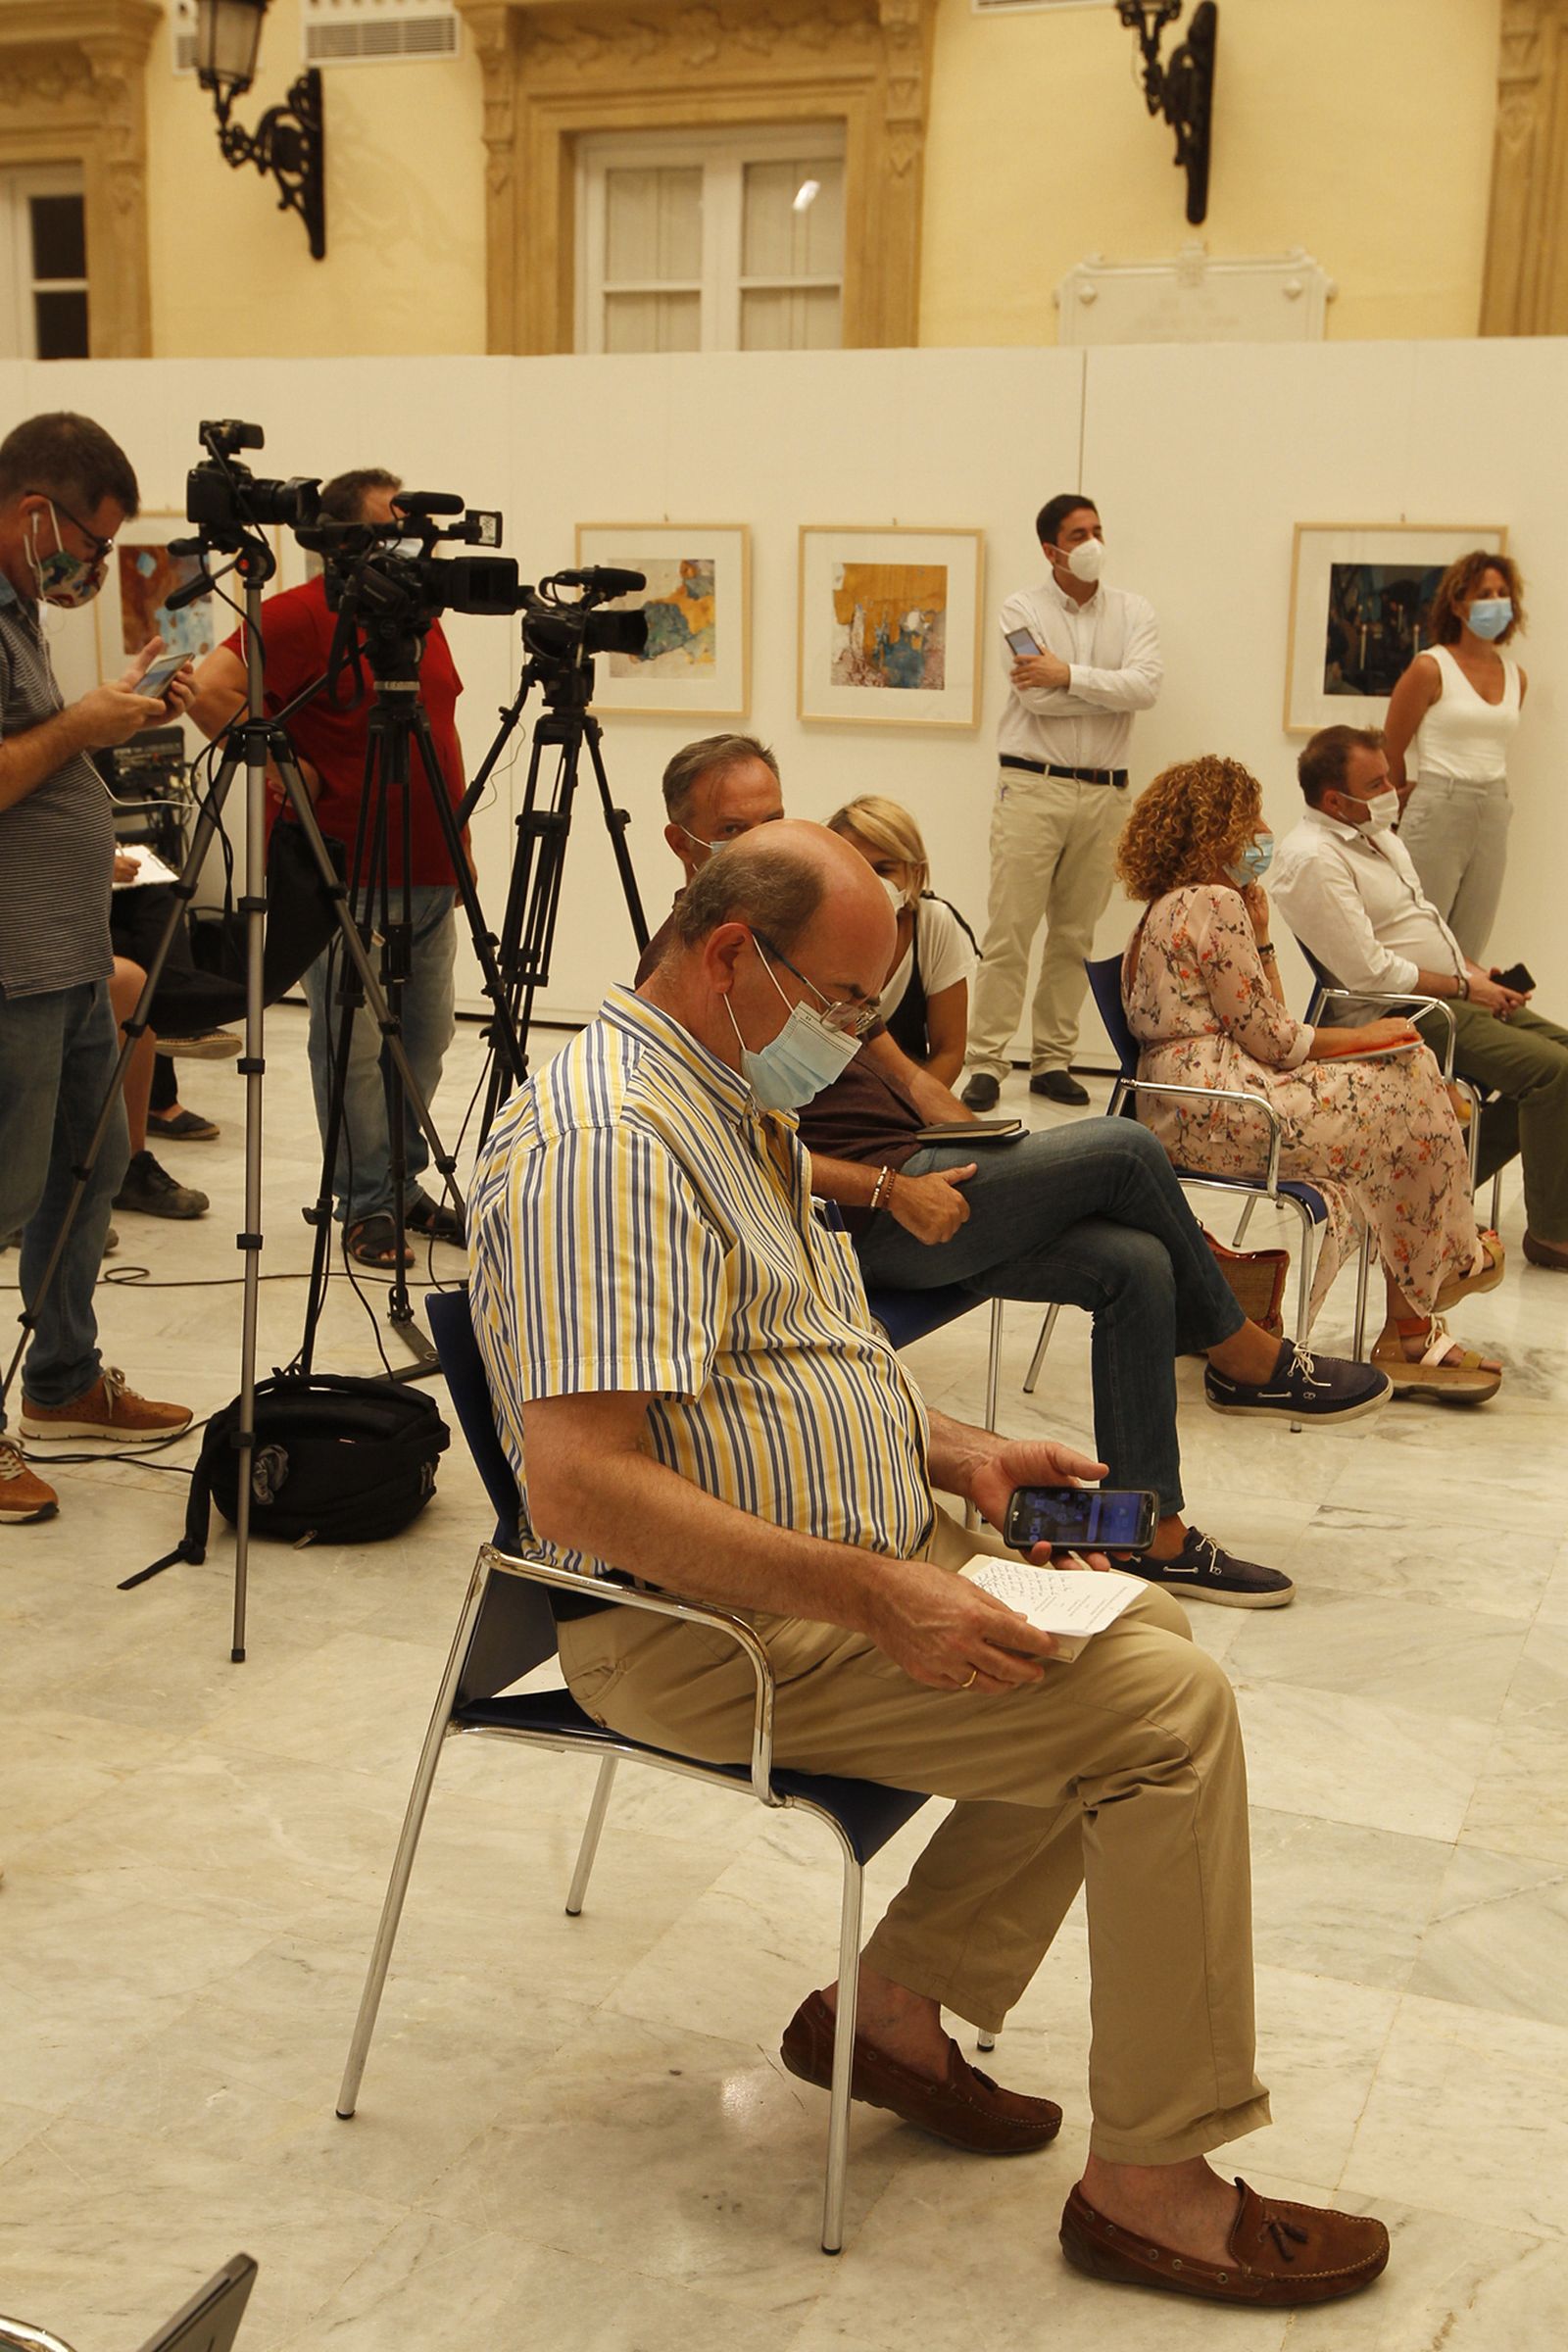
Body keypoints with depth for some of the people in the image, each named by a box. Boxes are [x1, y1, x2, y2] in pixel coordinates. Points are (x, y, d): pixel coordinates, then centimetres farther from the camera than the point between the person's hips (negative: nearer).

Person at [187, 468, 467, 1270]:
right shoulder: (303, 615, -11)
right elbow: (212, 689, -22)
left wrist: (455, 845, 19)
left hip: (432, 873, 8)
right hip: (349, 876, -8)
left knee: (426, 1038, 13)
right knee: (352, 1046, -1)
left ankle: (404, 1184, 26)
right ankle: (366, 1207, 8)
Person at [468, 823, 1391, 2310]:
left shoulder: (739, 1107, 13)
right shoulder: (608, 1139, -22)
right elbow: (579, 1484, -31)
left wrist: (958, 1456, 8)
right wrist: (880, 1600, -30)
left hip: (845, 1554, 11)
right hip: (715, 1626, -11)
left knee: (1141, 1629, 14)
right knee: (1169, 1706, -16)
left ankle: (896, 2004, 16)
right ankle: (1149, 2187, -4)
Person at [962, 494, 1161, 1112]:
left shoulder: (1132, 612, 10)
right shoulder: (1024, 609, 2)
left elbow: (1146, 684, -9)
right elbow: (1038, 697, -12)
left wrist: (1070, 676, -15)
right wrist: (1113, 692, -6)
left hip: (1103, 793, 3)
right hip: (1033, 787, -3)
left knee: (1075, 934, 7)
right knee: (1010, 929, -7)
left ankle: (1053, 1061, 14)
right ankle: (986, 1062, -4)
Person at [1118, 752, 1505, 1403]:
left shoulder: (1169, 906, 20)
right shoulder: (1217, 903, -12)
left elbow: (1262, 1021, 18)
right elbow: (1270, 1038, -13)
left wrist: (1258, 935, 11)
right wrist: (1362, 1037, 1)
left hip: (1180, 1113, 10)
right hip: (1218, 1113, -10)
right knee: (1404, 1105, -2)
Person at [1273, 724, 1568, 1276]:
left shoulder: (1377, 833, 16)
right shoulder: (1312, 859, -16)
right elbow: (1370, 973, -20)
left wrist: (1475, 970, 7)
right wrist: (1465, 987, -12)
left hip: (1454, 994, 10)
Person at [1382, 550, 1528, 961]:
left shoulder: (1516, 676, 12)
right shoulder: (1431, 669, -5)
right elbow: (1392, 750, 1)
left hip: (1494, 814, 6)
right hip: (1438, 813, -5)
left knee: (1470, 949, 7)